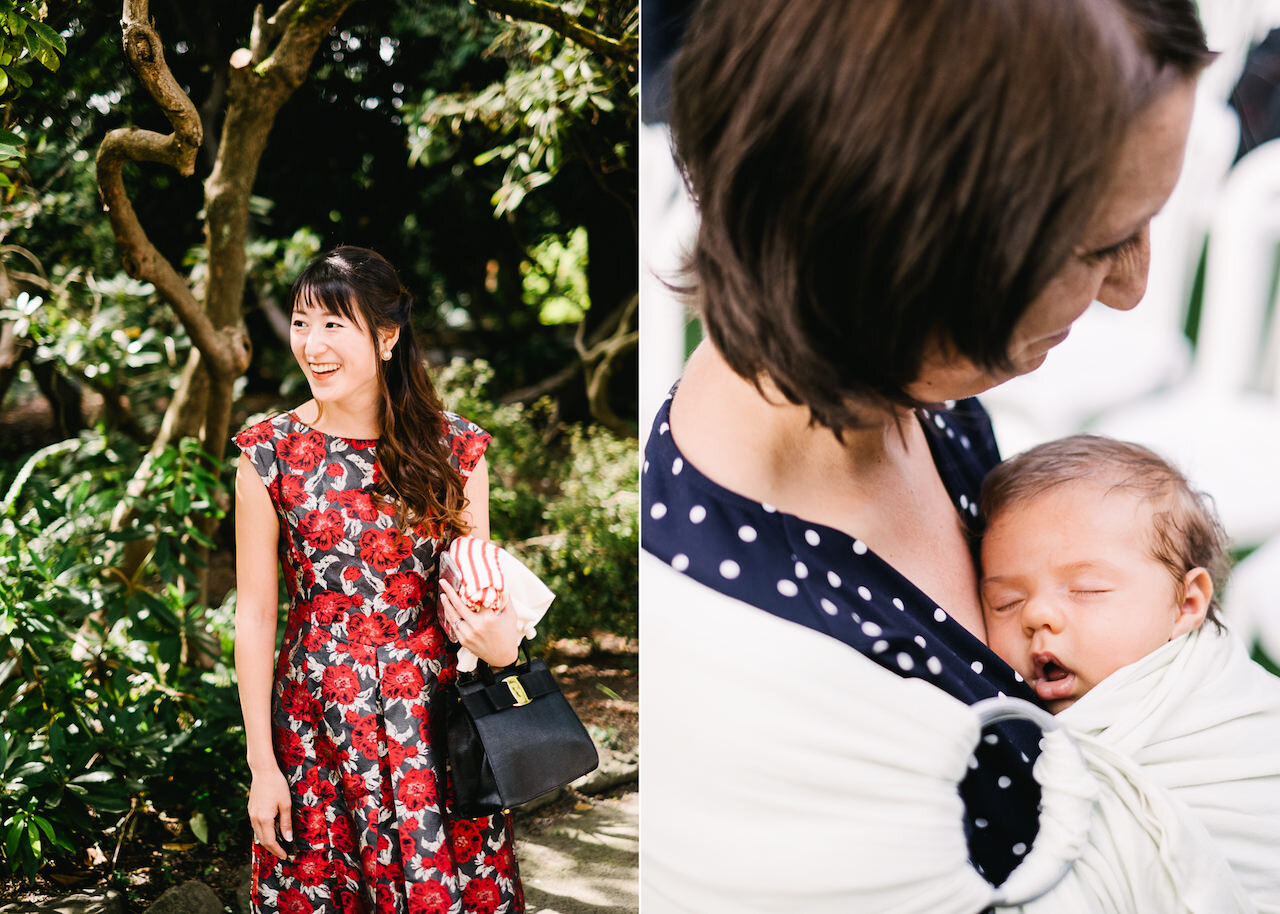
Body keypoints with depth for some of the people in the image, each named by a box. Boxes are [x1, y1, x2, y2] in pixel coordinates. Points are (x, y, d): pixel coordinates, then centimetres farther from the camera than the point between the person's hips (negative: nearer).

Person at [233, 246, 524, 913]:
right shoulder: (270, 453, -4)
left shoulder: (455, 447, -2)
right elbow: (254, 613, -2)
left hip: (434, 714, 1)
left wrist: (499, 642, -19)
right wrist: (261, 764, -3)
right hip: (317, 724, 0)